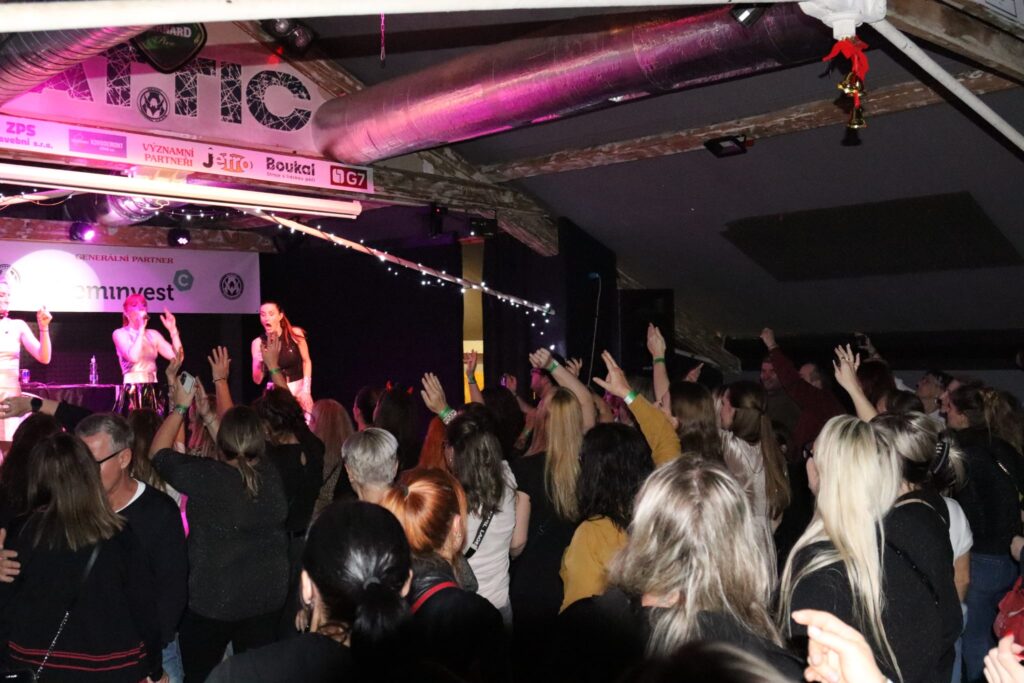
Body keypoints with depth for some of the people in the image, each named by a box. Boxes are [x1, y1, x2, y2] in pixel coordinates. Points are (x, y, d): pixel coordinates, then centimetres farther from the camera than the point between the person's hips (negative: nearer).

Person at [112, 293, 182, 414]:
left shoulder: (153, 334, 13)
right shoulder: (120, 333, 0)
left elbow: (177, 357, 3)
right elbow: (133, 357, -19)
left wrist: (173, 330, -3)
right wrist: (141, 329, -15)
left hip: (153, 392, 5)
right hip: (133, 392, -4)